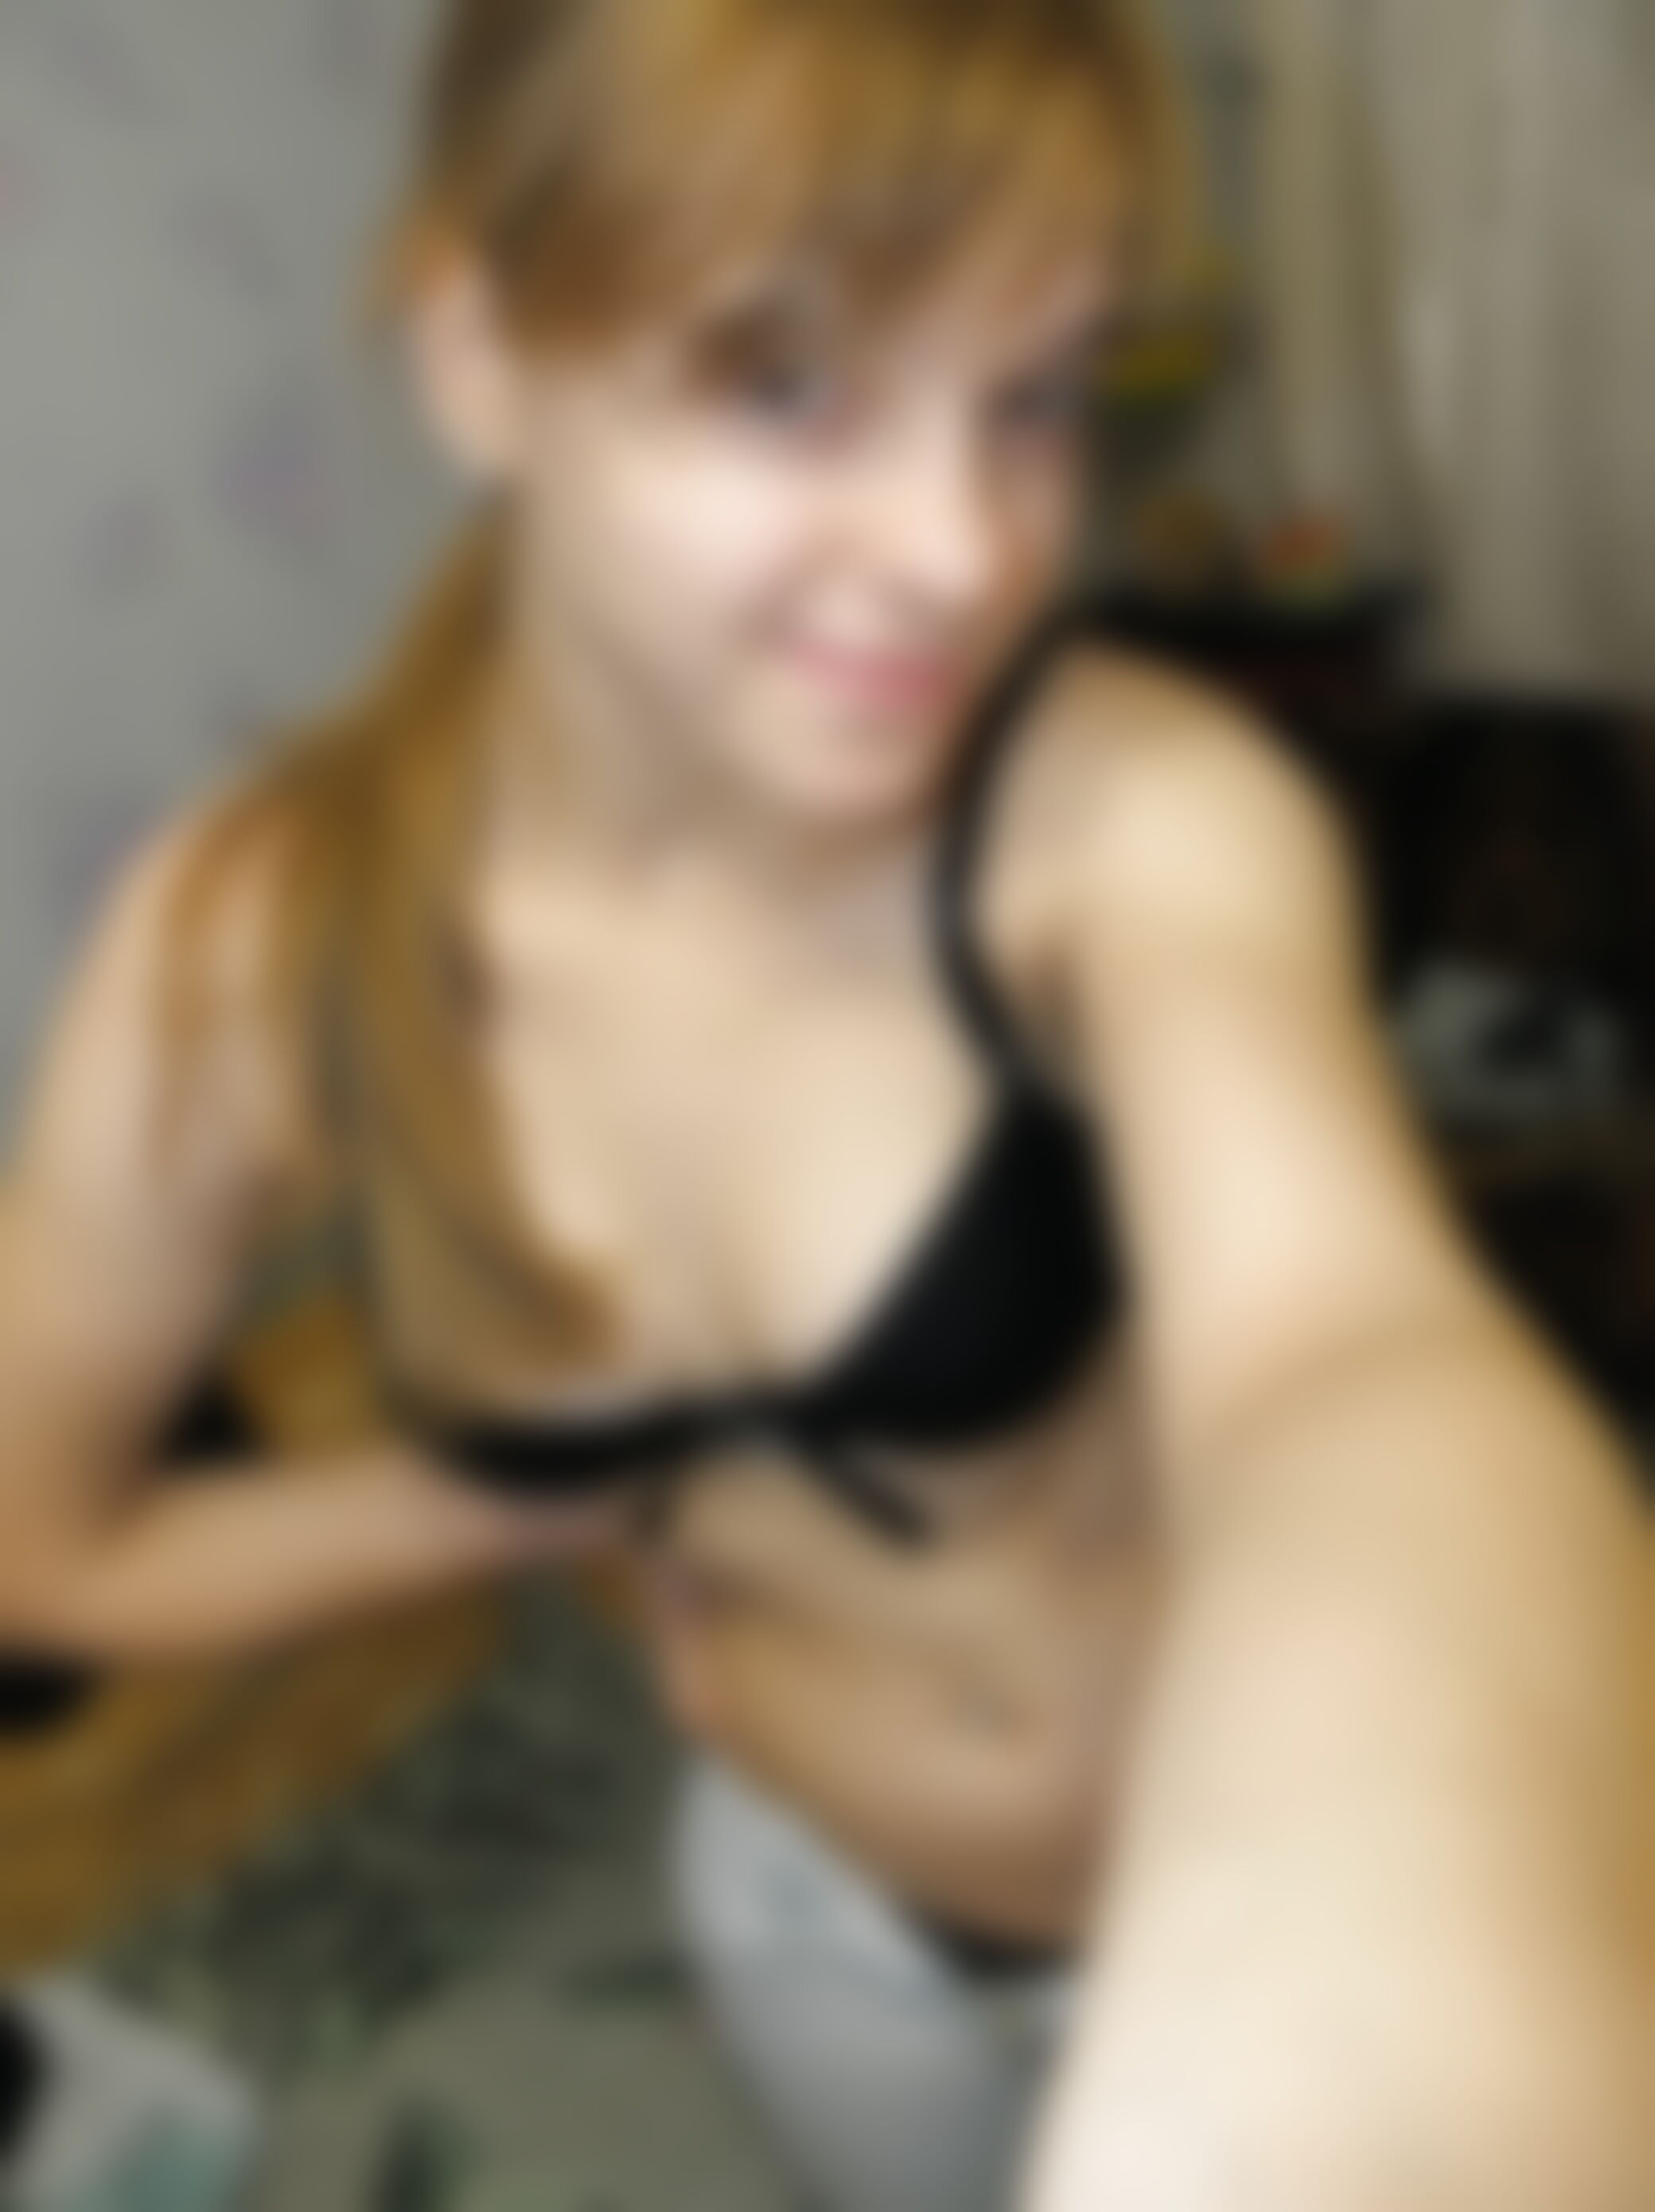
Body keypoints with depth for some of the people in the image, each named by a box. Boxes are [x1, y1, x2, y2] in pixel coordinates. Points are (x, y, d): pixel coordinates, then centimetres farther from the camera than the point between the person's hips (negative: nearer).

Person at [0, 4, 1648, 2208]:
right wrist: (604, 1495, -12)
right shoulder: (242, 957, -22)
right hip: (818, 1902, 3)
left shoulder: (1142, 815, -32)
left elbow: (1342, 1331, -55)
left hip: (1302, 1859, -2)